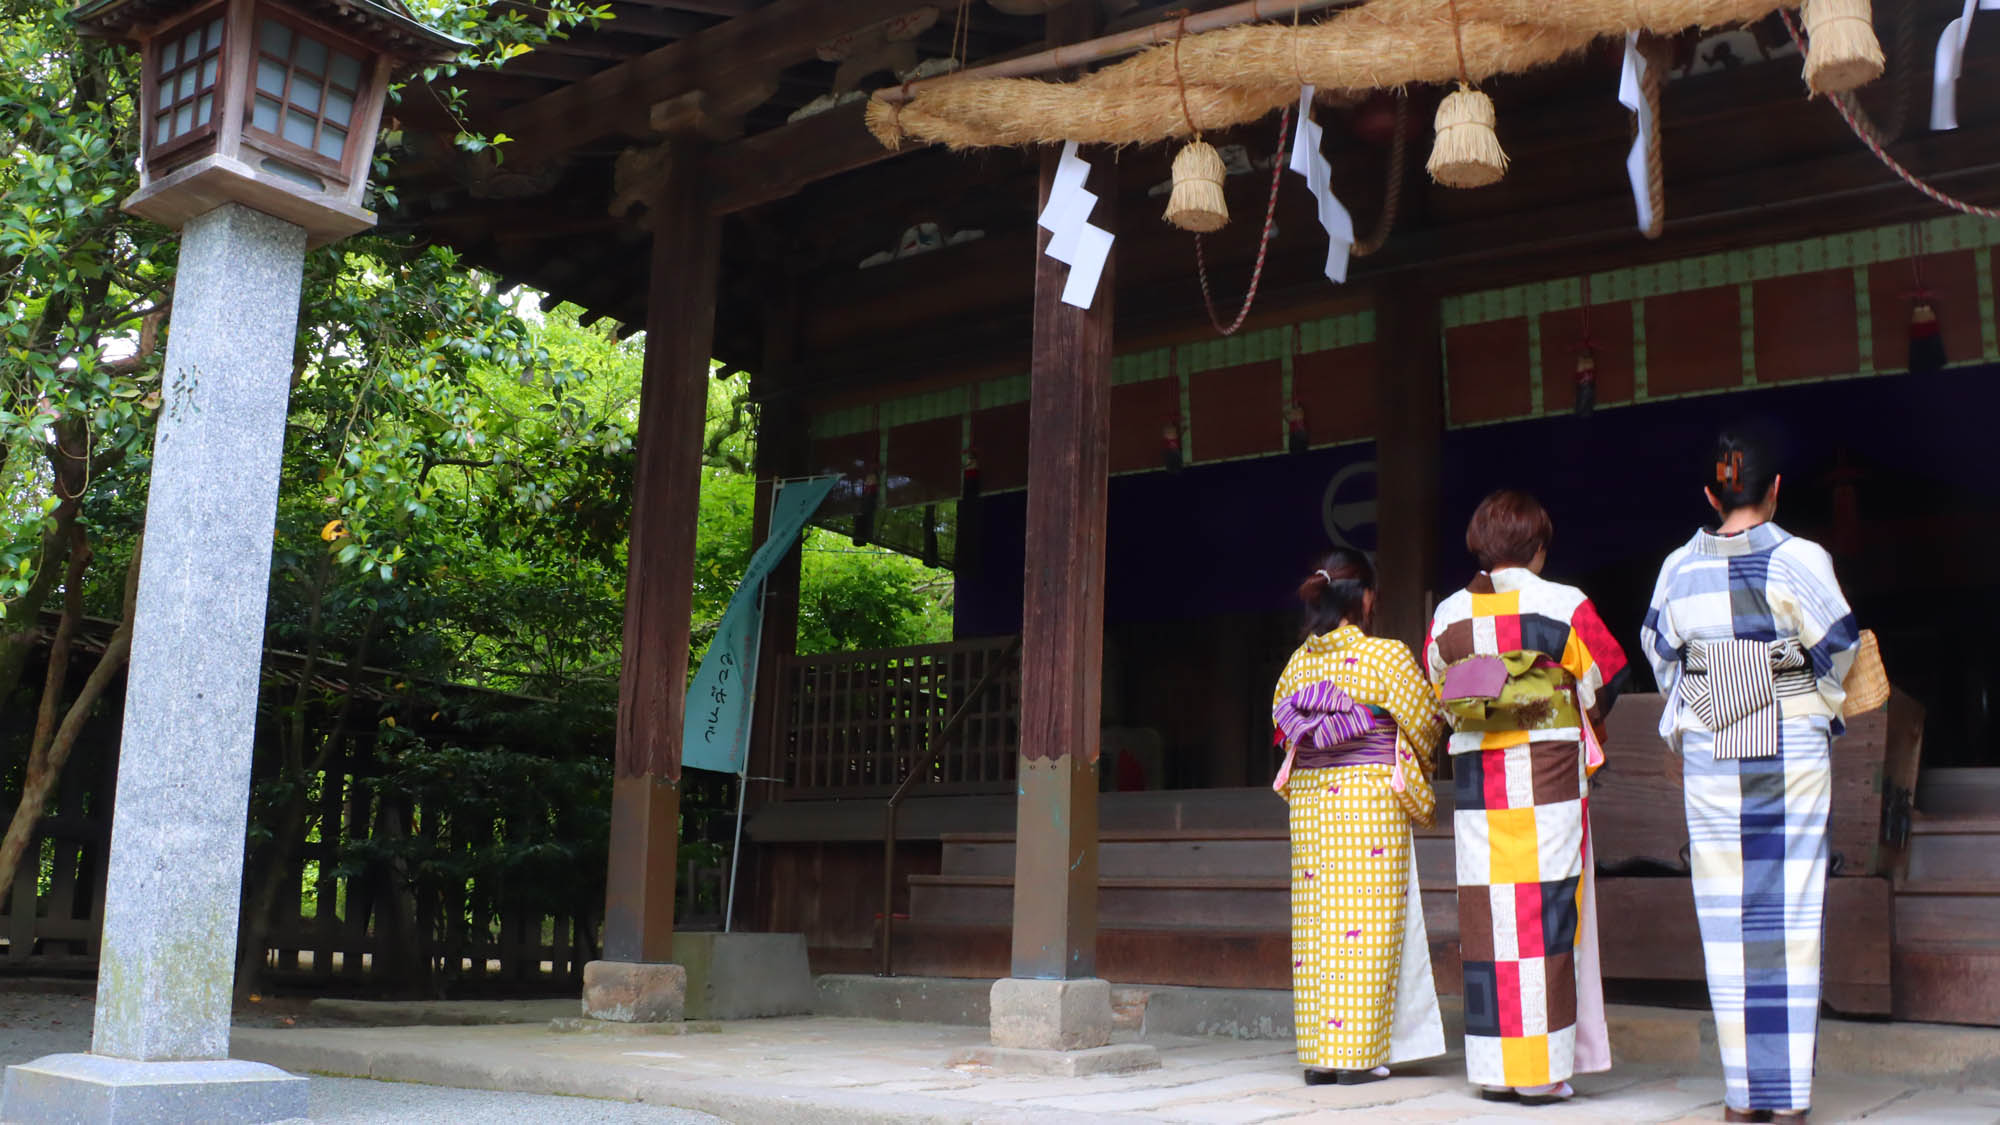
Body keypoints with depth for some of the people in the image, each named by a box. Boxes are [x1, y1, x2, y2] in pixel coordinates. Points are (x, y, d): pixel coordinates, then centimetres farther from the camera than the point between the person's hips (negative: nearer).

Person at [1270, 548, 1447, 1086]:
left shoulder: (1297, 662, 5)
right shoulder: (1387, 657, -8)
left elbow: (1282, 723, 13)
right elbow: (1426, 723, 0)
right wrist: (1416, 776, 18)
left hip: (1308, 802, 5)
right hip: (1371, 799, -5)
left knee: (1317, 925, 7)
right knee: (1366, 925, -1)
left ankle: (1319, 1052, 11)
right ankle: (1357, 1054, 0)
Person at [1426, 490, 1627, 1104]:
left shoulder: (1448, 615, 5)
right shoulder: (1566, 605, -4)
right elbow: (1604, 684, 4)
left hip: (1476, 783, 3)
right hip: (1550, 780, -3)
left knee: (1487, 919, 5)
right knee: (1546, 914, 0)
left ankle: (1494, 1070, 9)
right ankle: (1542, 1070, 1)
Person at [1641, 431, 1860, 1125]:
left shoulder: (1678, 569, -1)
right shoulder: (1800, 560, -9)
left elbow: (1659, 652, 8)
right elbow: (1839, 648, -2)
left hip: (1711, 757, 2)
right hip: (1794, 755, -2)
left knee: (1727, 916, 6)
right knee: (1790, 913, 3)